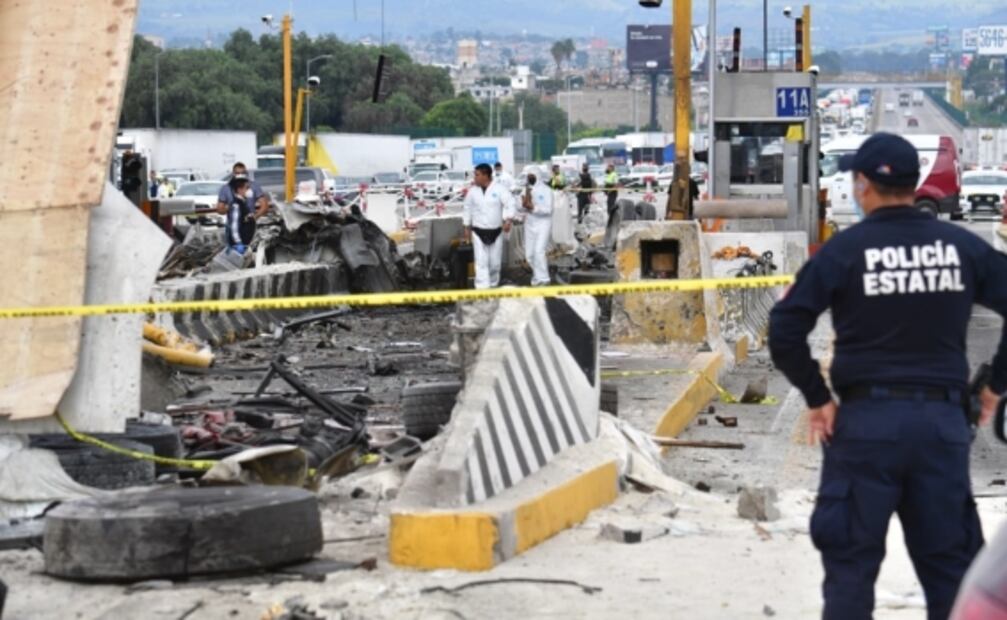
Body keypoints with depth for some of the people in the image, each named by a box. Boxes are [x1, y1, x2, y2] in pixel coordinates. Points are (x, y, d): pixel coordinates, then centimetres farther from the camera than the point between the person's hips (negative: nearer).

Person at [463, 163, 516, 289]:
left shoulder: (499, 189, -7)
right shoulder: (473, 191, 2)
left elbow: (510, 204, -13)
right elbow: (467, 209, 11)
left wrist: (507, 221, -28)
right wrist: (467, 228, 12)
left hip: (496, 231, -1)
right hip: (479, 231, 1)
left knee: (495, 262, 9)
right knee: (481, 261, -9)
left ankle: (493, 284, 29)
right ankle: (482, 288, -11)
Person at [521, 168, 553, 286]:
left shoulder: (546, 190, -8)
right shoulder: (526, 190, 7)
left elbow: (548, 209, -15)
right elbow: (522, 206, -1)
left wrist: (533, 207, -23)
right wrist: (527, 196, -18)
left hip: (543, 224, -6)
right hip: (529, 225, 6)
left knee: (539, 251, -18)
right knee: (530, 254, 7)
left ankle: (544, 279, -11)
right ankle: (537, 277, 24)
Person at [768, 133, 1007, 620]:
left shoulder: (845, 250, -4)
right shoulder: (963, 246, 4)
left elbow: (785, 331, -10)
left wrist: (817, 398, -1)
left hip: (867, 420, -2)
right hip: (943, 420, 3)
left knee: (851, 563, 5)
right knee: (950, 567, 10)